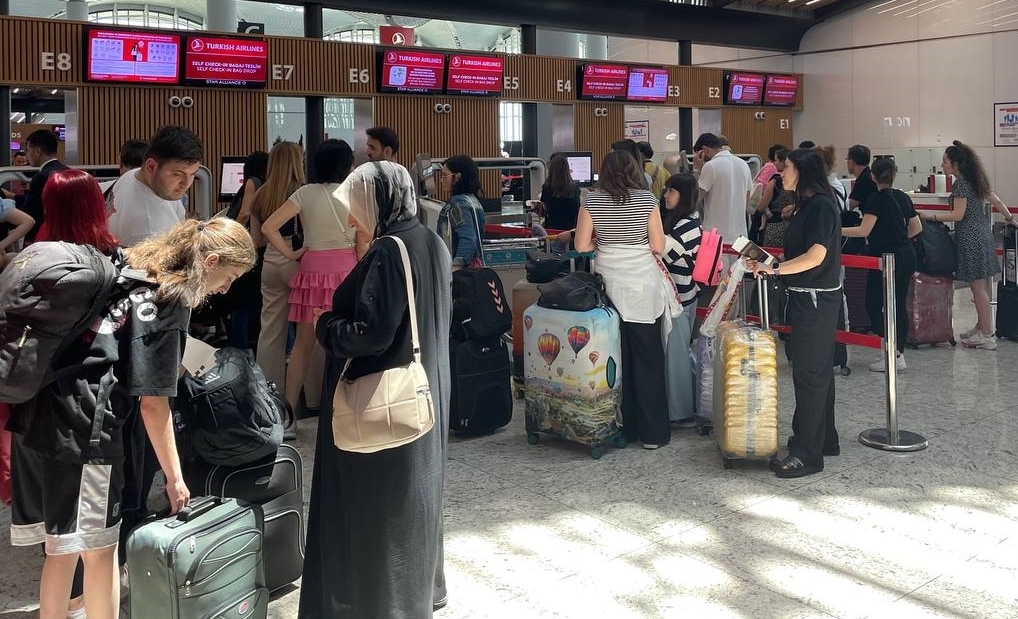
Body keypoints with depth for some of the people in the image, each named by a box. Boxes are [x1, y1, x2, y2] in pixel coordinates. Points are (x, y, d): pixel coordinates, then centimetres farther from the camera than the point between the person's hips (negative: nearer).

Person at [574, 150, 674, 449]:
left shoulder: (592, 201, -2)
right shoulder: (647, 199, -5)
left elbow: (581, 246, -2)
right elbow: (658, 246, -5)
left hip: (609, 284, 2)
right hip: (643, 287, -1)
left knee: (615, 357, 9)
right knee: (648, 358, 5)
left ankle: (622, 428, 16)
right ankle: (652, 432, 10)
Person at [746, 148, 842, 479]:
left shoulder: (821, 206, -17)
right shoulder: (807, 205, 14)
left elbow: (816, 255, -25)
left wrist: (774, 269, -22)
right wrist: (769, 263, 11)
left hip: (816, 300, -10)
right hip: (807, 298, 10)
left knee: (810, 373, -5)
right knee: (817, 370, 17)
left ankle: (807, 454, 1)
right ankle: (824, 439, 30)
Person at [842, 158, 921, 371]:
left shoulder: (876, 199, -11)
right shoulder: (903, 197, 11)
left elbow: (864, 230, -18)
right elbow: (917, 228, 17)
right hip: (907, 256, 8)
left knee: (874, 304, 0)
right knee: (899, 305, 10)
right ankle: (899, 355, 13)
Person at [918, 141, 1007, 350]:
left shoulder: (960, 184, -15)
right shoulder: (975, 180, 12)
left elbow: (958, 215, -20)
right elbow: (995, 200, 20)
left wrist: (931, 216, -17)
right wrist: (1009, 217, 33)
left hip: (970, 238, -10)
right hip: (982, 234, 10)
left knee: (978, 287, -6)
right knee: (982, 285, 15)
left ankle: (987, 336, -3)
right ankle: (982, 327, 24)